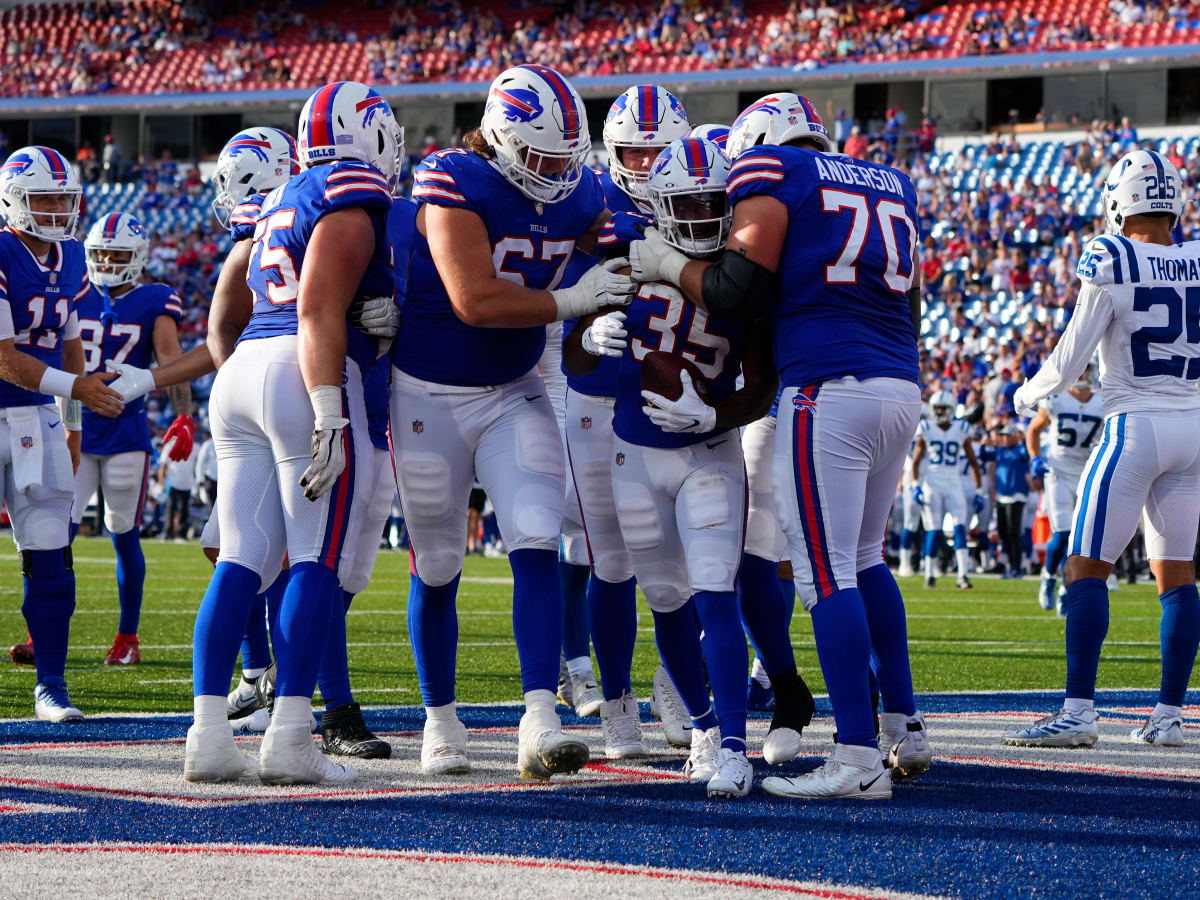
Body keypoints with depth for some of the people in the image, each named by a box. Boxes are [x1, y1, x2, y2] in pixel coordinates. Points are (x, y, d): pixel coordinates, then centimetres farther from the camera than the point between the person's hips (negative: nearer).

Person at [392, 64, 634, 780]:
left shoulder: (576, 195, -4)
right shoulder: (455, 186, -23)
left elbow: (630, 254, 11)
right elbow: (475, 301, -31)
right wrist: (571, 301, -25)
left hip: (514, 392, 4)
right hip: (431, 397, -4)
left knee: (537, 544, -14)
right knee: (437, 568, 8)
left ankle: (540, 726, -20)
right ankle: (441, 720, 26)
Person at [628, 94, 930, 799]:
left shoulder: (770, 174, 2)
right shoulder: (891, 186, 21)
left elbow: (735, 295, -5)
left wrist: (669, 265, 10)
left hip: (829, 390, -7)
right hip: (902, 387, 7)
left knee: (826, 574, -6)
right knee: (864, 558, 22)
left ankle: (860, 758, -11)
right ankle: (905, 727, 23)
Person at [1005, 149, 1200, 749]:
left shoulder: (1110, 261, -10)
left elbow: (1070, 360, -7)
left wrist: (1028, 395, 11)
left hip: (1135, 427, -6)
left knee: (1087, 568, -3)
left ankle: (1078, 712, -10)